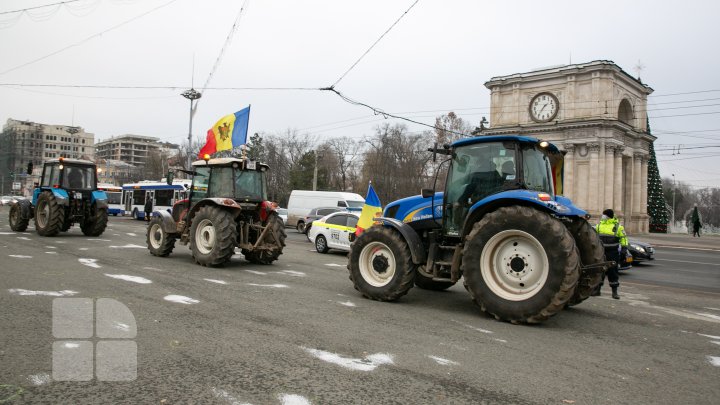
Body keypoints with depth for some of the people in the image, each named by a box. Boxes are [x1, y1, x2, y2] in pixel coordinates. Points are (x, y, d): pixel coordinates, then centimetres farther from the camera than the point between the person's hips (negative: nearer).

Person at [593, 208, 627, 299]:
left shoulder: (617, 226, -3)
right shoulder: (599, 225, 8)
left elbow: (623, 237, 3)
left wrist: (624, 246, -6)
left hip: (612, 252, -3)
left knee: (613, 271, 1)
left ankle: (614, 292, 10)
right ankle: (597, 289, 16)